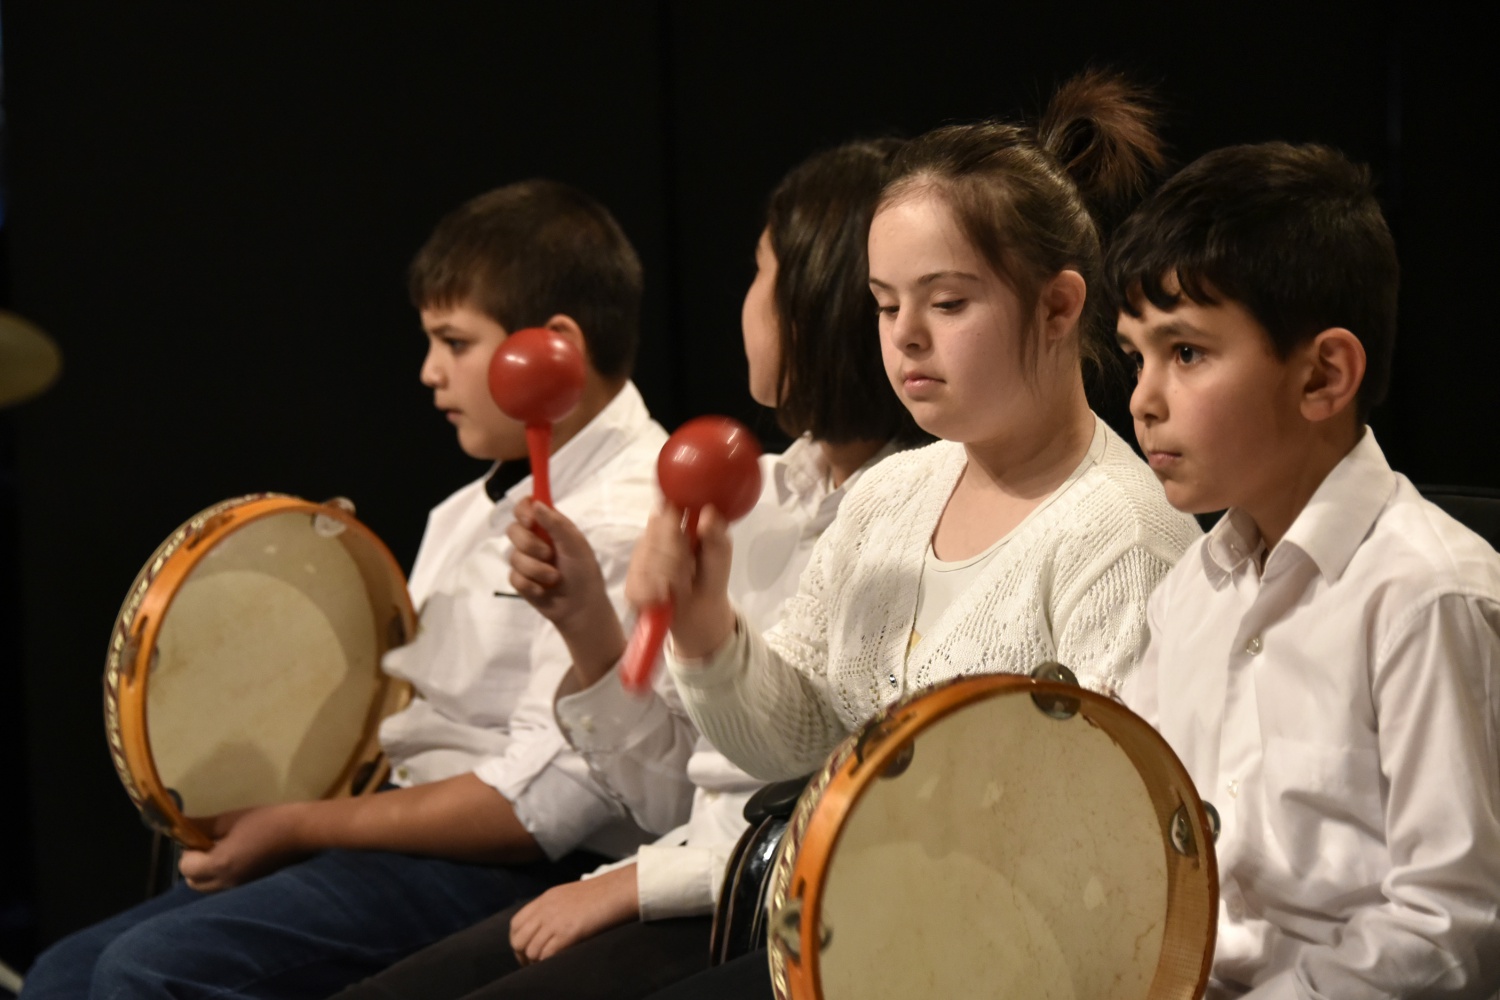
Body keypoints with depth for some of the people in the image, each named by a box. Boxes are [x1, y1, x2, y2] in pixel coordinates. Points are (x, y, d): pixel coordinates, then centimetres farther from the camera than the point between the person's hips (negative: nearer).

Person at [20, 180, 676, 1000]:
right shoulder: (475, 508, 18)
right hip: (408, 832, 10)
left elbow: (546, 802, -21)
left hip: (506, 874, -10)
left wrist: (297, 827, -15)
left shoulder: (632, 521, -15)